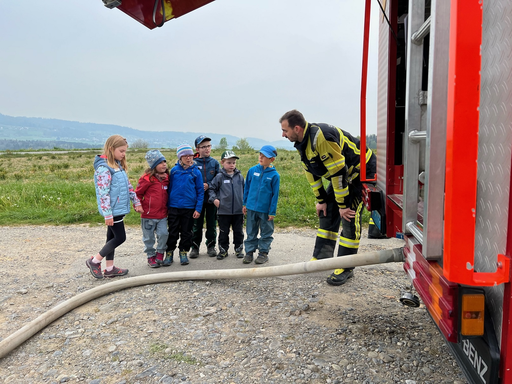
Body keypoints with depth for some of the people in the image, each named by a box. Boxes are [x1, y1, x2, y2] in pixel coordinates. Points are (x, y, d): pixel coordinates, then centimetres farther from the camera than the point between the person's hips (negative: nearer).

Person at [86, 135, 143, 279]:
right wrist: (107, 214, -21)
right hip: (113, 210, -9)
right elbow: (103, 192, -20)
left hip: (119, 208, 9)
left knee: (112, 237, 14)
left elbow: (128, 185, 18)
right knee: (120, 237, -4)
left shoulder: (119, 165, 12)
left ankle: (110, 268, 23)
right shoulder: (103, 167, -17)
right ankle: (94, 261, 10)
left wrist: (136, 202, 16)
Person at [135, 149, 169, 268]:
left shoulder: (166, 177, 6)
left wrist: (167, 207, 16)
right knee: (149, 237, 7)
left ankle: (160, 254, 15)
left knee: (163, 234, -7)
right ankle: (151, 256, 24)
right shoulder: (147, 178, -12)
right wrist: (139, 206, -6)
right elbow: (137, 193, -5)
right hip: (148, 215, -4)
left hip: (162, 215, 4)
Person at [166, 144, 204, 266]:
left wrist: (198, 209, -5)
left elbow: (200, 192, 1)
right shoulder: (174, 170, 1)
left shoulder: (196, 172, -1)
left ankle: (184, 253, 25)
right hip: (174, 207, 0)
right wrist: (167, 206, 6)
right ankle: (169, 253, 19)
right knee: (172, 232, 6)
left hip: (189, 208, 0)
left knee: (186, 232, 10)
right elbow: (169, 188, 8)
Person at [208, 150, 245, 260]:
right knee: (223, 232, 7)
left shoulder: (239, 176, 5)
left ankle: (239, 249, 25)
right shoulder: (219, 177, -3)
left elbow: (244, 189, 15)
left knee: (238, 231, 11)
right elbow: (211, 188, 4)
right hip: (224, 210, -2)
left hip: (238, 210, 2)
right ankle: (223, 250, 20)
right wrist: (214, 199, -8)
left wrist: (245, 202, 10)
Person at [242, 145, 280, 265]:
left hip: (265, 210, -2)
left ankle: (263, 253, 23)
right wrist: (245, 203, 9)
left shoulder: (274, 175, -9)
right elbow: (247, 187, 8)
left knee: (266, 232, 10)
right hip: (251, 208, 3)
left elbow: (275, 194, -5)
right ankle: (249, 252, 23)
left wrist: (272, 212, -6)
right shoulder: (253, 170, -1)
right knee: (251, 232, 12)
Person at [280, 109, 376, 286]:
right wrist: (321, 200, 7)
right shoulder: (302, 142, -1)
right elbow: (311, 173, 6)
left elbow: (338, 172, -31)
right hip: (340, 174, 10)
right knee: (327, 214, 9)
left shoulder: (321, 137, -33)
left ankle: (346, 268, -2)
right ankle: (321, 258, 19)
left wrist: (343, 205, -24)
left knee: (349, 218, -12)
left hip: (362, 170, -10)